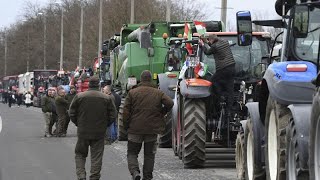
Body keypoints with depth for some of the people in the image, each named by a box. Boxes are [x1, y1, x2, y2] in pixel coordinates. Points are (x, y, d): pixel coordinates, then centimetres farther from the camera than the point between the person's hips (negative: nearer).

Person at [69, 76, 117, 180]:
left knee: (80, 155, 12)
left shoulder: (79, 97, -4)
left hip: (83, 132, 0)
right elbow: (113, 115, 0)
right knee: (97, 157, 7)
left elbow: (72, 113, -1)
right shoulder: (106, 98, -2)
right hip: (99, 133, 0)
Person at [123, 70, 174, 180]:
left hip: (135, 129, -1)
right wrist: (161, 114, 6)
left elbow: (126, 110, -5)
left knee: (132, 152, 8)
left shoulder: (132, 92, 0)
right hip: (152, 129, 1)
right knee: (149, 154, 12)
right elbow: (170, 103, -9)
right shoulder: (158, 93, 3)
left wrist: (126, 126, 4)